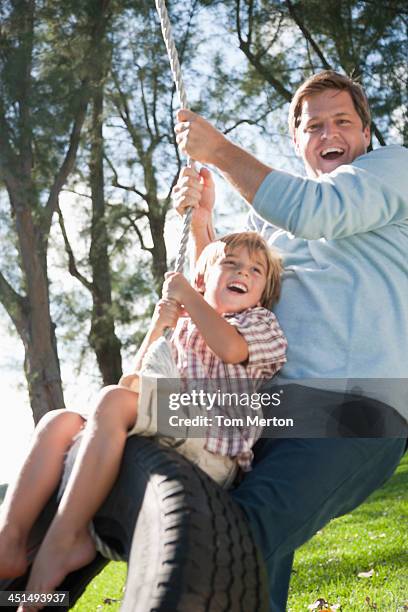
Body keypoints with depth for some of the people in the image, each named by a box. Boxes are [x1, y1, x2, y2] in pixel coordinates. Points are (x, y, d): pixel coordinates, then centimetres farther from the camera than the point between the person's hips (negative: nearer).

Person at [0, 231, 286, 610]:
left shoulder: (260, 322, 12)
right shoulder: (184, 330, 29)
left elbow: (231, 347, -14)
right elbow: (138, 383, 22)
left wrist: (186, 295, -1)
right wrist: (157, 327, 10)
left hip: (208, 453, -7)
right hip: (154, 442, 7)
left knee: (114, 400, -29)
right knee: (58, 422, -6)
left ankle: (64, 539, -32)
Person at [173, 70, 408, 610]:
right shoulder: (270, 210, 24)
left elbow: (315, 214, -15)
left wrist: (219, 148, -7)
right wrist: (202, 222, 9)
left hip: (354, 405, -7)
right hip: (272, 402, 8)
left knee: (243, 537, -26)